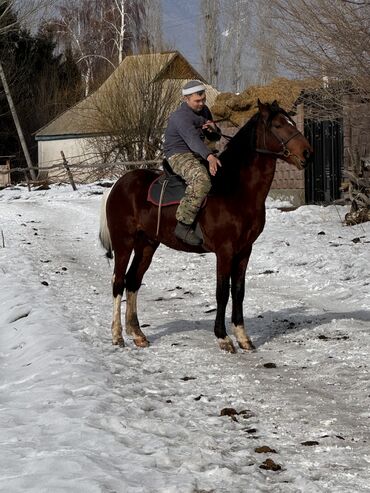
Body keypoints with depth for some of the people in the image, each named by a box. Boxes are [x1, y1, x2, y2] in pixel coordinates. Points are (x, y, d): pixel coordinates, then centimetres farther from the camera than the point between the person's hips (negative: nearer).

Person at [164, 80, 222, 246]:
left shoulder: (204, 111, 12)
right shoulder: (181, 117, -17)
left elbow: (214, 138, 21)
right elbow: (192, 138, -36)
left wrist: (214, 129, -5)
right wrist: (209, 156, -52)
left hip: (198, 155, 9)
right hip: (179, 156, -9)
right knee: (201, 178, -37)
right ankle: (183, 225, -39)